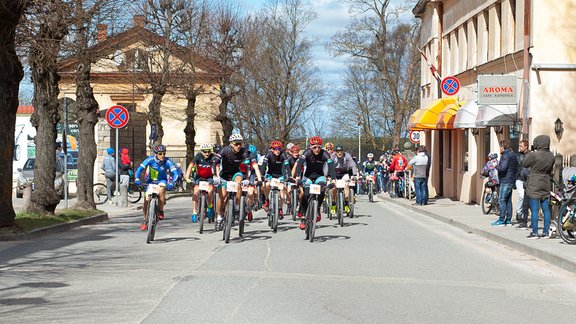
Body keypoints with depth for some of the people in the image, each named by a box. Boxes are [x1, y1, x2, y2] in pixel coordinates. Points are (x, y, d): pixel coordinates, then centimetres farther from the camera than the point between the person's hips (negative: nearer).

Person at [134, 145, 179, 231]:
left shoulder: (167, 161, -22)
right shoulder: (150, 159, -22)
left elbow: (175, 173, -26)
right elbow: (140, 168, -27)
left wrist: (172, 183, -43)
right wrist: (137, 179, -43)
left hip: (162, 180, -1)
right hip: (150, 181, 1)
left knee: (161, 190, -35)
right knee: (146, 201, -6)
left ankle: (161, 211, -20)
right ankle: (145, 220, 14)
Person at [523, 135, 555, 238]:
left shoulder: (534, 155, -19)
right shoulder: (551, 156, 0)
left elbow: (525, 165, -3)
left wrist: (528, 154, 10)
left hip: (534, 185, -6)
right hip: (545, 184, 6)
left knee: (534, 209, -1)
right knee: (545, 209, 11)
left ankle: (534, 232, 0)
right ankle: (546, 231, 16)